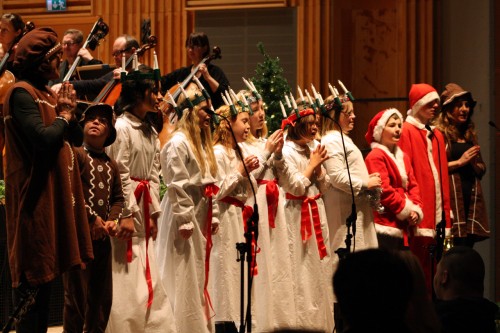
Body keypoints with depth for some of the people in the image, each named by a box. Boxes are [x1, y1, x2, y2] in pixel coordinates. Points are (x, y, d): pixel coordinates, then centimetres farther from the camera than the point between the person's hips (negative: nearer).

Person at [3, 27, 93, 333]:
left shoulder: (49, 94, 16)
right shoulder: (22, 94, -12)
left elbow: (77, 138, 18)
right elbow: (43, 139, -24)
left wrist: (70, 113, 1)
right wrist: (63, 116, -7)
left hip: (56, 195, 9)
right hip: (35, 196, -9)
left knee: (46, 271, 12)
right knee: (33, 276, -7)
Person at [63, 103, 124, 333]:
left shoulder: (111, 165, 19)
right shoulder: (75, 154, -2)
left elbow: (118, 197, 18)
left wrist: (112, 220, -2)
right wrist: (93, 219, -15)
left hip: (102, 236, 7)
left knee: (101, 296, 9)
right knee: (76, 295, -7)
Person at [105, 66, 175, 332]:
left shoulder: (151, 132, 14)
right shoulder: (122, 127, -11)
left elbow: (154, 175, 13)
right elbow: (120, 174, -15)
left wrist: (153, 213, 7)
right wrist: (126, 215, -17)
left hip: (143, 205, 8)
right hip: (125, 203, -8)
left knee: (147, 277, 10)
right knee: (126, 278, -7)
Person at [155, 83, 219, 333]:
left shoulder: (201, 143, 16)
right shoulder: (178, 143, -12)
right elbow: (176, 186, -17)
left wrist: (213, 216, 11)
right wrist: (185, 221, -19)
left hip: (202, 218, 9)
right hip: (185, 218, -9)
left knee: (200, 278, 10)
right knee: (185, 280, -6)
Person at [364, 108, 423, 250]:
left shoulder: (402, 157, 18)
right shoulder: (375, 157, -8)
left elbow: (413, 185, 15)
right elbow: (384, 190, -15)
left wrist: (416, 209, -2)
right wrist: (407, 210, -11)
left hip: (402, 227, 8)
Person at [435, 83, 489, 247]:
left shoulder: (470, 134, 20)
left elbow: (482, 169, 24)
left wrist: (474, 163, 2)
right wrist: (459, 162, -11)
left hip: (472, 197, 7)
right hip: (450, 197, -6)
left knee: (468, 244, 3)